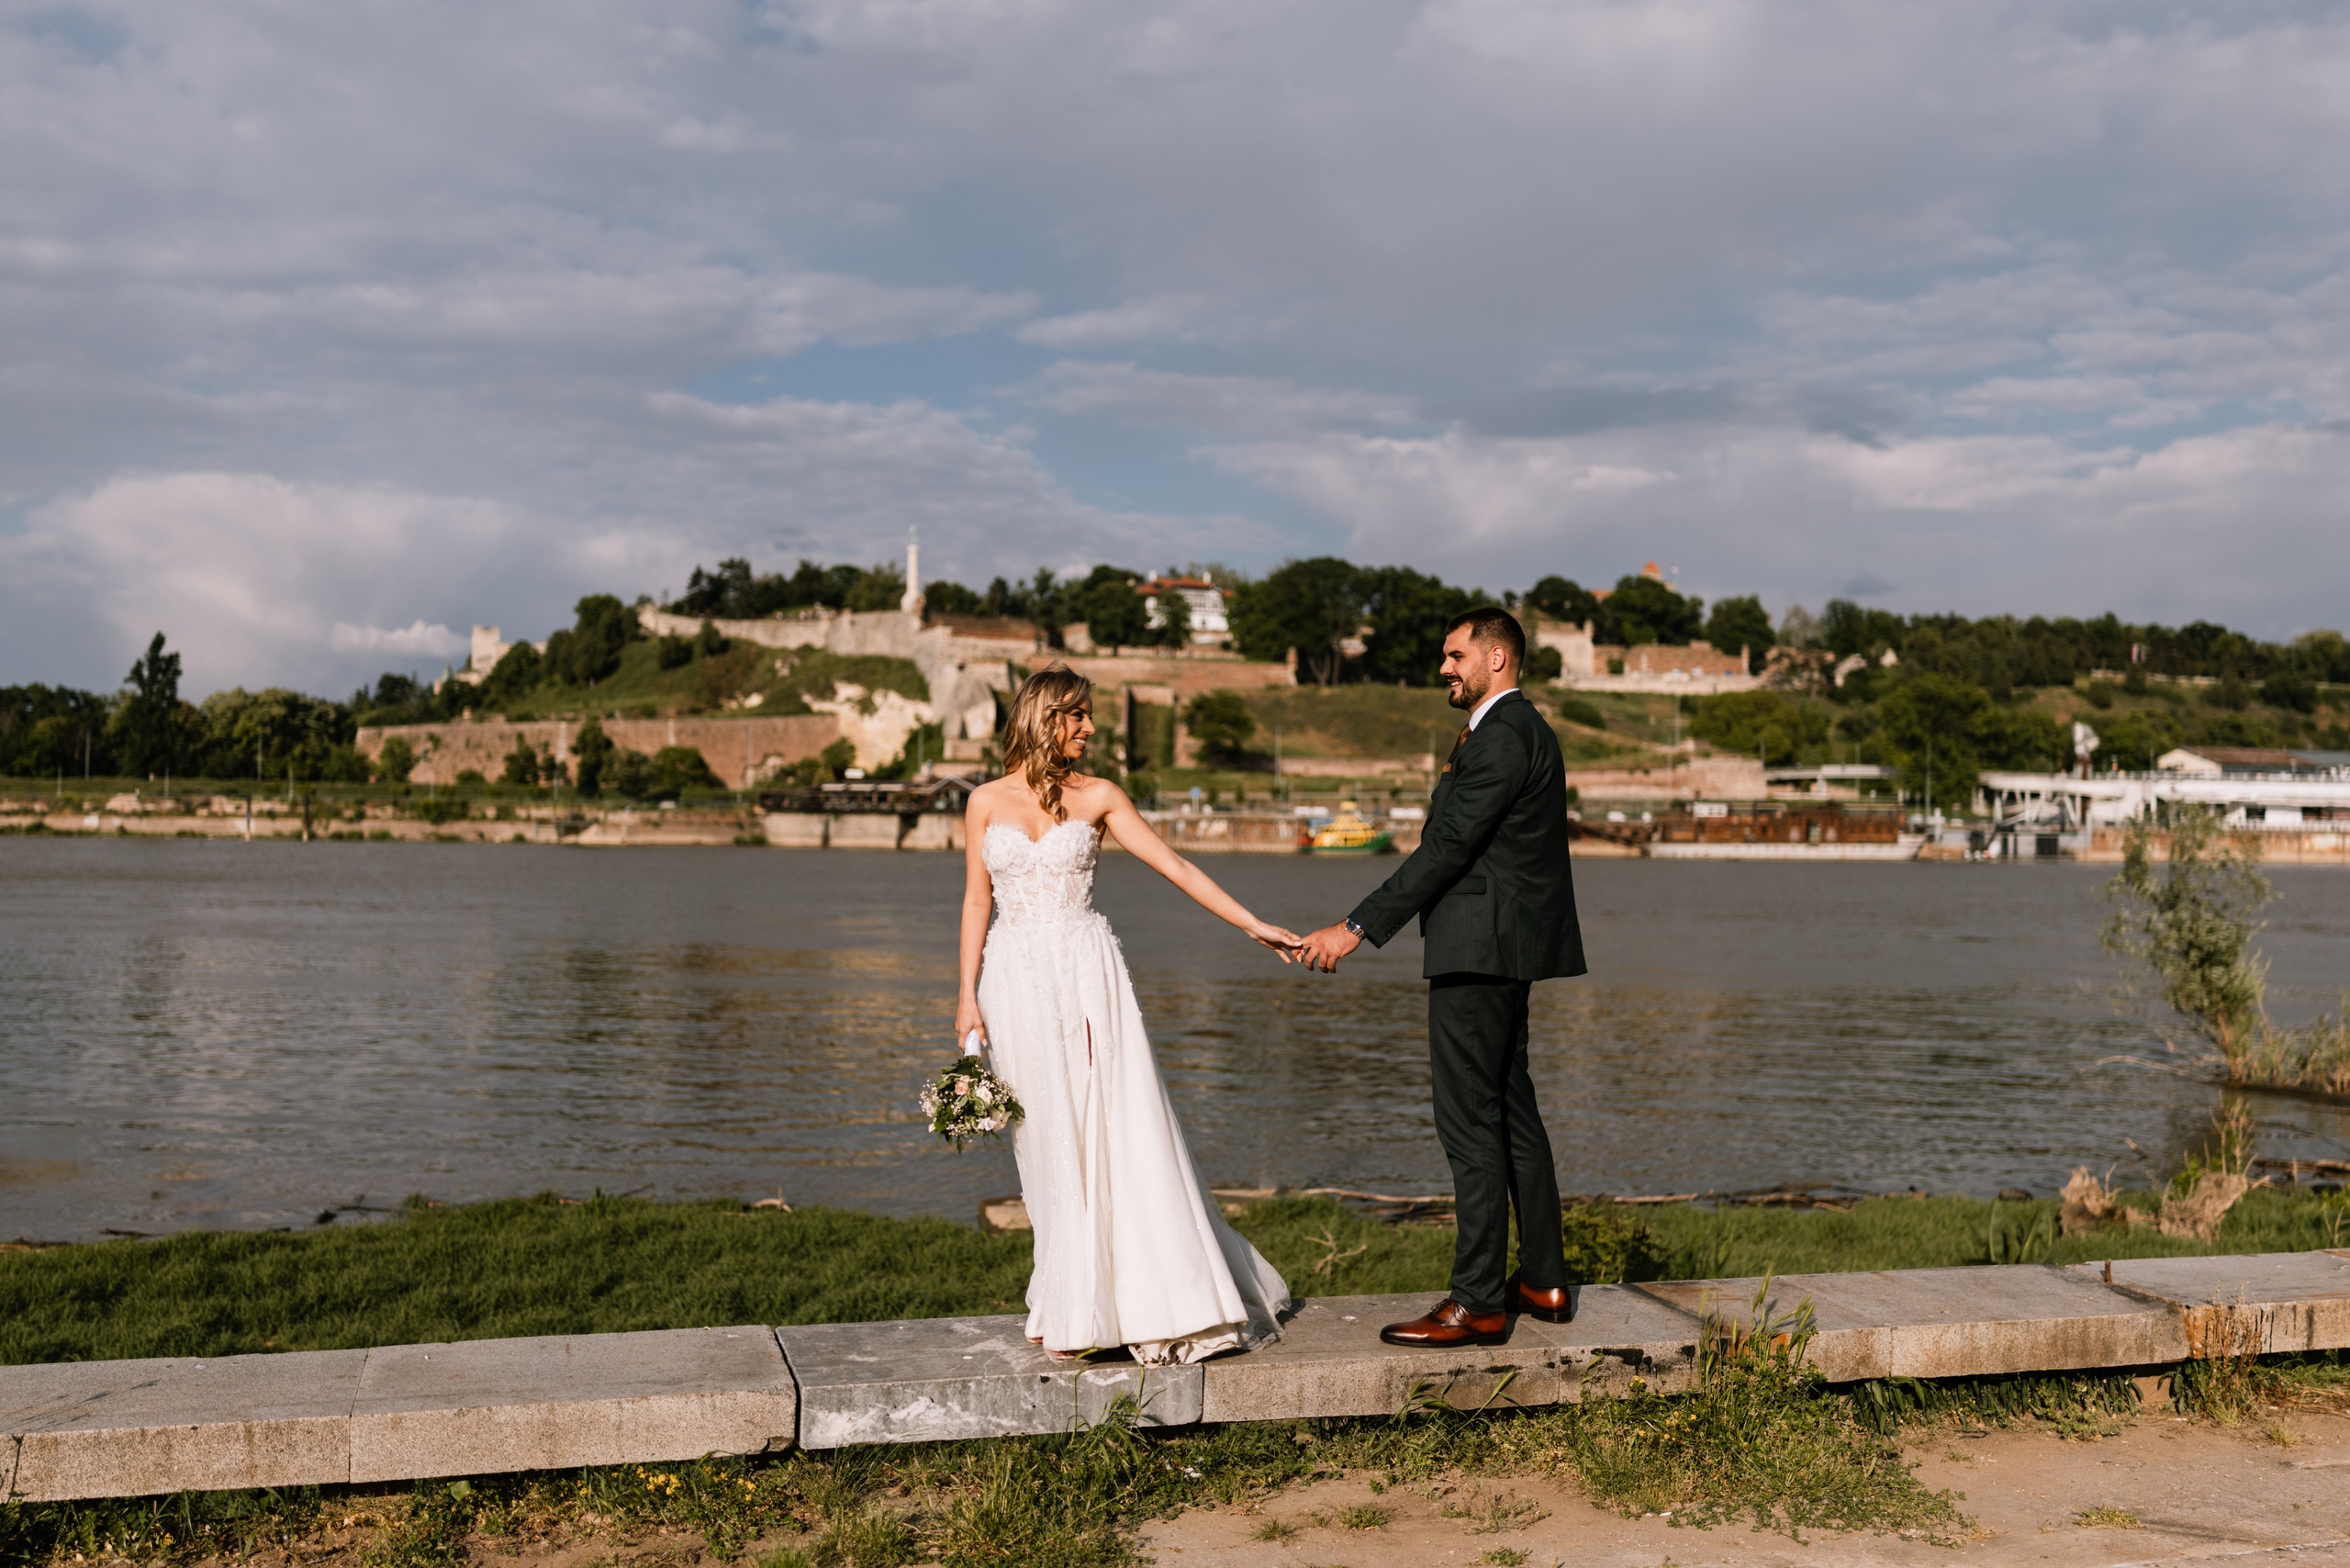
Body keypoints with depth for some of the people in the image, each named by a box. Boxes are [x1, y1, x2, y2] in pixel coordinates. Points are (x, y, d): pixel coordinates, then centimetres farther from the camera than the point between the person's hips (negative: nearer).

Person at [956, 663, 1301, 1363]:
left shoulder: (1097, 797, 5)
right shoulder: (987, 801, 7)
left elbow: (1176, 867, 4)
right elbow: (977, 900, 8)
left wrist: (1253, 924, 0)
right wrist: (968, 996, 3)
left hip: (1086, 972, 0)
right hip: (1018, 980, 1)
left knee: (1114, 1131, -4)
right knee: (1050, 1143, 3)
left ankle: (1150, 1298, 5)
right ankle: (1070, 1309, 11)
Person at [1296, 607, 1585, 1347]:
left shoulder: (1503, 738, -15)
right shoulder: (1521, 730, 19)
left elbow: (1446, 848, -21)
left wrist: (1356, 928, -22)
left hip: (1480, 952, -11)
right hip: (1501, 952, 11)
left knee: (1471, 1122, -7)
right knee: (1511, 1111, 15)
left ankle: (1478, 1302, -3)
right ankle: (1543, 1281, 22)